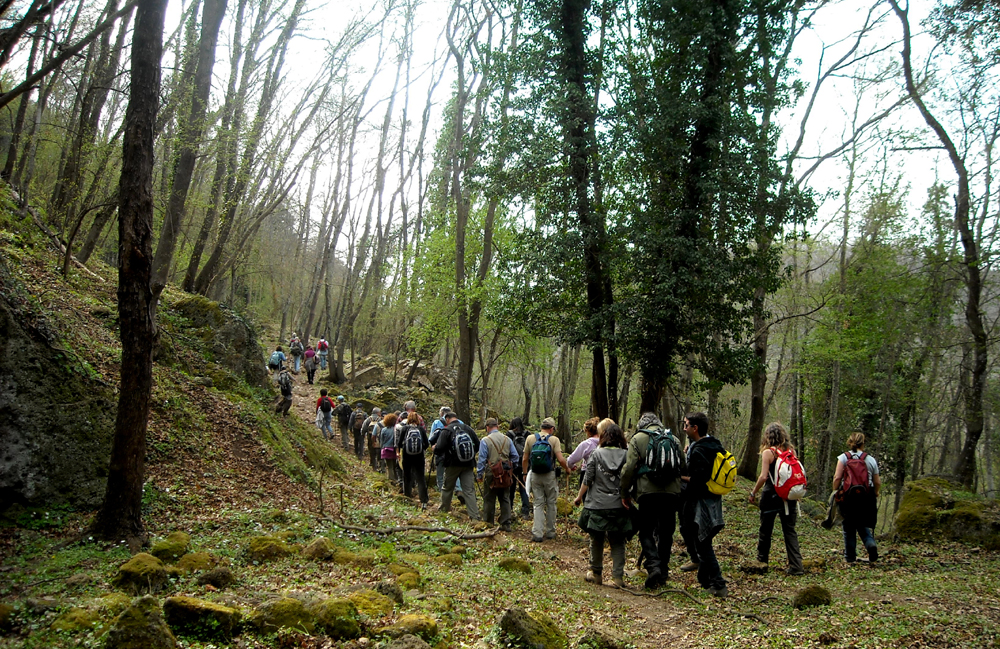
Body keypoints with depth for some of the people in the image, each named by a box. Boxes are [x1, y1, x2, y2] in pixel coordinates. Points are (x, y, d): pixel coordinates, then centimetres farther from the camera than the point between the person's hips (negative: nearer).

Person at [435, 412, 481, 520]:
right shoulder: (468, 429, 2)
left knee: (447, 488, 19)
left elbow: (439, 449, -17)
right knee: (469, 490, 1)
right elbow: (478, 446, 6)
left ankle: (444, 509, 36)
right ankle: (474, 516, -6)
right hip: (468, 465, 3)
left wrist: (434, 449, 6)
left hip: (453, 465, -3)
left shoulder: (446, 431, -11)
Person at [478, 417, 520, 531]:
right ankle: (506, 524, 11)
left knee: (489, 499, 5)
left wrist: (479, 474, 1)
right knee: (505, 499, 10)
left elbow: (481, 459, -7)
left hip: (492, 474, -4)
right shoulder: (508, 439, 6)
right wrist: (511, 469, 21)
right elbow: (515, 457, 9)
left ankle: (488, 523, 10)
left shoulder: (485, 441, -7)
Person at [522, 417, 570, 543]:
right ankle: (550, 532, 20)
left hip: (535, 475, 2)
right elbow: (560, 459, -14)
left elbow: (525, 459, 3)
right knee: (551, 504, 12)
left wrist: (525, 473, 16)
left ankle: (537, 533, 0)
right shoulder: (554, 439, -7)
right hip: (549, 476, -2)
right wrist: (567, 469, 4)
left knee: (538, 504, 8)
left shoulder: (530, 438, 1)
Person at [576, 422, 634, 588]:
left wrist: (579, 497, 10)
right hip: (618, 506, 1)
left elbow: (587, 479, -1)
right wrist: (627, 498, 10)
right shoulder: (626, 455, 0)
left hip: (598, 505, 0)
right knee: (618, 543, 8)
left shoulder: (596, 454, -2)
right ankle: (618, 576, 3)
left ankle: (596, 573, 24)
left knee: (596, 540, 13)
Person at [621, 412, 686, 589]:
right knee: (666, 533, 15)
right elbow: (684, 468, 16)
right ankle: (663, 572, 20)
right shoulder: (673, 439, 13)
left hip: (648, 493, -3)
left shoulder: (638, 439, 0)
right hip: (671, 493, 4)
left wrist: (625, 493, 1)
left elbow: (629, 468, -8)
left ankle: (653, 566, -15)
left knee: (646, 532, 5)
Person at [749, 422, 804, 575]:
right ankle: (796, 565, -1)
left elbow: (763, 477, -16)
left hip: (771, 495, -4)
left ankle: (762, 561, 24)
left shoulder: (768, 452, -10)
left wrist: (753, 492, -4)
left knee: (765, 529, 11)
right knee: (789, 530, 7)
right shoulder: (790, 451, 4)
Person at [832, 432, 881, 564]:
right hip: (865, 499, 2)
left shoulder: (843, 458, -4)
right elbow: (877, 483, 7)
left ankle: (850, 556, 13)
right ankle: (871, 544, -8)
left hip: (847, 497, -2)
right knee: (863, 525, 18)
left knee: (849, 528, 9)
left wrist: (835, 493, 2)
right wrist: (875, 494, 24)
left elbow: (837, 478, -11)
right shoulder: (871, 460, 2)